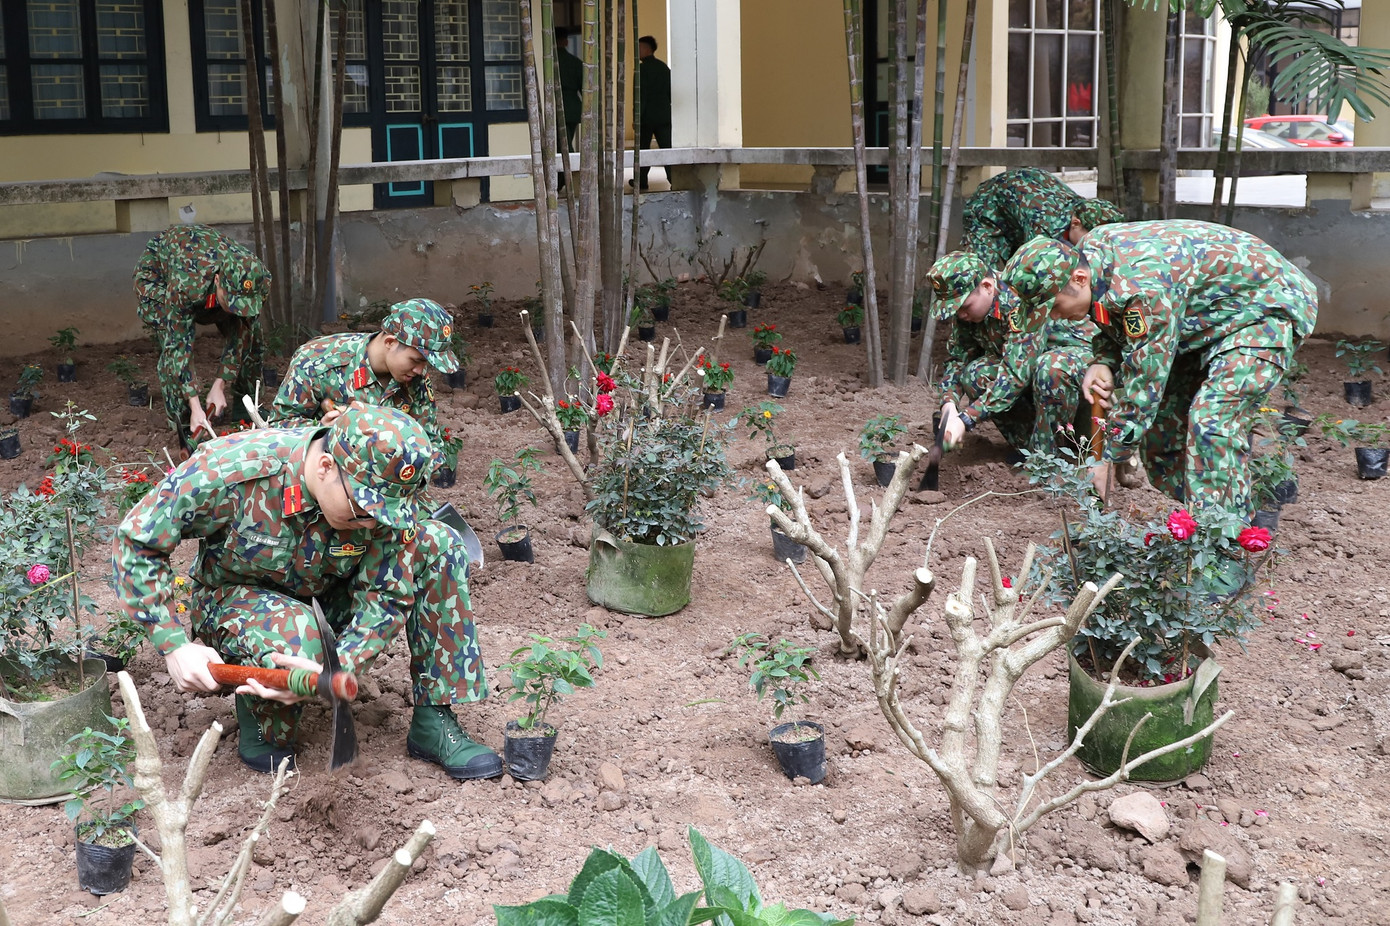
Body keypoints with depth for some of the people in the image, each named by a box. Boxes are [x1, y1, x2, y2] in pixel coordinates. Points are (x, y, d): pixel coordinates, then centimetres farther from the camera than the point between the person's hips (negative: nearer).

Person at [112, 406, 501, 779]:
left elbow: (386, 598, -19)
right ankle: (262, 719, -4)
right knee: (295, 635, -40)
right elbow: (136, 542, -21)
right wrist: (176, 645, -28)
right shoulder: (230, 470, -33)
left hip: (328, 599, 4)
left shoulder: (389, 493, -24)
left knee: (440, 545, -18)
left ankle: (434, 721, -12)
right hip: (235, 596, -3)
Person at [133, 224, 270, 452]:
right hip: (157, 268, -4)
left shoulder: (259, 281, -34)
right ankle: (183, 424, -13)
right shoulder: (186, 284, -47)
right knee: (173, 346, -23)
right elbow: (179, 346, -39)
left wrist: (219, 386, -23)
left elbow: (239, 336, -20)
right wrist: (195, 407, -42)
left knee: (250, 335, -3)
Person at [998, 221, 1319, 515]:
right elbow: (1115, 322, 10)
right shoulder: (1086, 255, -8)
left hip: (1265, 308, -10)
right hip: (1205, 318, 10)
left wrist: (1113, 456, -22)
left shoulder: (1143, 286, -37)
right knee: (1160, 419, 7)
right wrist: (1103, 362, -12)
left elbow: (1145, 379, -31)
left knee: (1212, 424, -25)